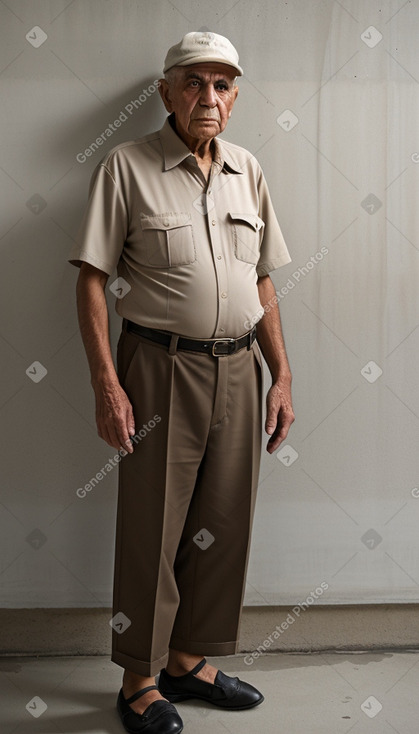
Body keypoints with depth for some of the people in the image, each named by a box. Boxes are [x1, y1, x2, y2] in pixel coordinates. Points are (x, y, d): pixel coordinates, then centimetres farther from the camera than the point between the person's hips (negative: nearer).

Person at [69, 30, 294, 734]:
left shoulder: (247, 171, 12)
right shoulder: (126, 166, -3)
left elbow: (263, 281, 15)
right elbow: (91, 278, -7)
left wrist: (281, 375, 9)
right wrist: (107, 385, -14)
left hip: (239, 371, 5)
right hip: (162, 369, -5)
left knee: (223, 526, 11)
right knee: (152, 531, 3)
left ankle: (189, 659, 30)